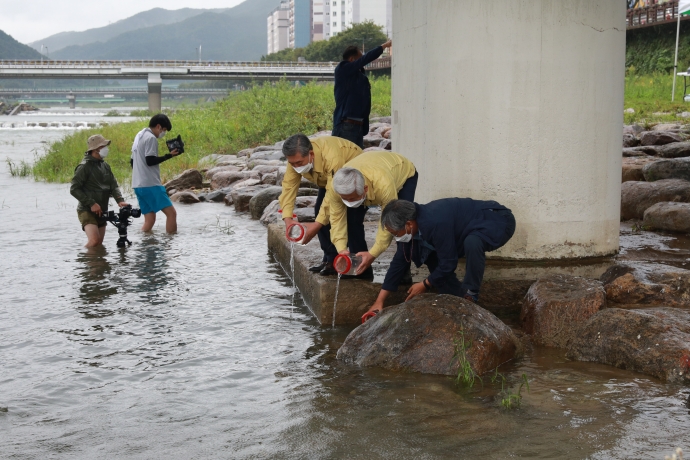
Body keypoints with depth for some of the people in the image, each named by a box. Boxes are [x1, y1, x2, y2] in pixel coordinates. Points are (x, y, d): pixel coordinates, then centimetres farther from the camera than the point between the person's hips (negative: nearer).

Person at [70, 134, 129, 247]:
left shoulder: (105, 166, 12)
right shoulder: (84, 167, -11)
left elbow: (113, 185, 6)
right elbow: (74, 189, -14)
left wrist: (120, 200, -13)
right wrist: (91, 203, -19)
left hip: (101, 211, 7)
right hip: (87, 211, -7)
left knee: (100, 244, 7)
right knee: (94, 240, -22)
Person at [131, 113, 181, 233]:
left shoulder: (139, 136, 20)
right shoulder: (151, 138, -10)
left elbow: (132, 161, 23)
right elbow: (150, 161, -18)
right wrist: (168, 156, -13)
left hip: (138, 185, 10)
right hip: (150, 185, -10)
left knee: (150, 219, 10)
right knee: (171, 213, -10)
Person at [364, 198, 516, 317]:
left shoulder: (436, 224, -36)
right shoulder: (411, 226, -8)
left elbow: (448, 263, -27)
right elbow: (400, 261, 0)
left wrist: (425, 284, -10)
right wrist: (379, 301, 0)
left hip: (498, 221, -9)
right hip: (476, 226, 9)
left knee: (472, 243, -38)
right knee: (432, 257, 2)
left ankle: (470, 295, -17)